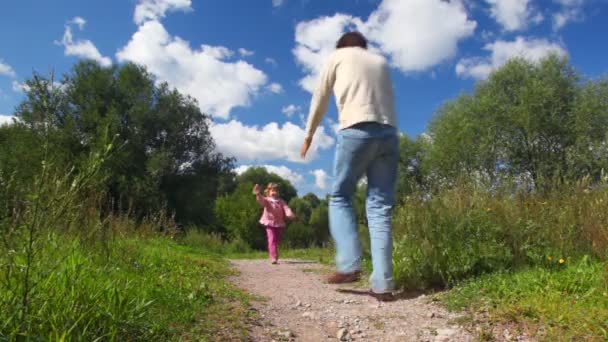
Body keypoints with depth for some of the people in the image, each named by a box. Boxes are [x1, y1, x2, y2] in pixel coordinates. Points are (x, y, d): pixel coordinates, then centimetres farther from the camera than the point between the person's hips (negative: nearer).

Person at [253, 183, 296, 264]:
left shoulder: (281, 202, 7)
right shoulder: (267, 200, -1)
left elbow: (286, 208, -8)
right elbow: (261, 200, -22)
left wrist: (290, 214, -30)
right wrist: (258, 194, -44)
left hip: (279, 224, 4)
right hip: (270, 223, -3)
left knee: (277, 241, 12)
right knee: (272, 240, -15)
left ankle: (276, 257, 29)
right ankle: (273, 257, -20)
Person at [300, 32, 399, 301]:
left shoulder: (338, 56, 19)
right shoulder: (381, 61, 28)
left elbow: (320, 99, 20)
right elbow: (386, 101, 21)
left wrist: (308, 135, 28)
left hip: (356, 131, -3)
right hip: (389, 133, 4)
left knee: (340, 197, 8)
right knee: (380, 207, 1)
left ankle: (349, 265, -7)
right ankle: (382, 283, -4)